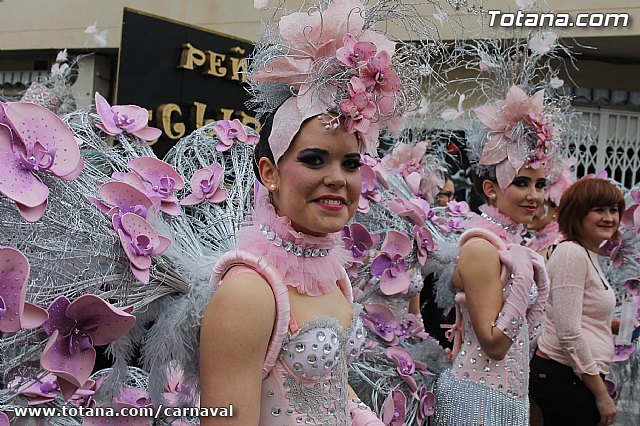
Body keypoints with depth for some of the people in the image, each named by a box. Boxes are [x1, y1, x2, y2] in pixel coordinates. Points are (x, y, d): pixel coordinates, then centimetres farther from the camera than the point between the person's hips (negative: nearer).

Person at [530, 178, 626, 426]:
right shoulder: (571, 254, -14)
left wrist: (615, 324, 11)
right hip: (565, 378, -10)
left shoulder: (588, 255, 16)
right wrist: (601, 394, -17)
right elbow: (569, 333, -20)